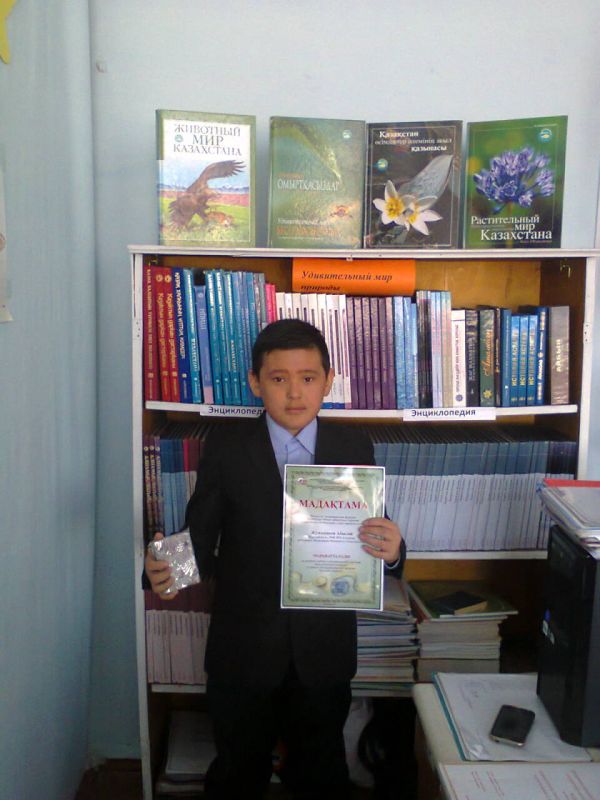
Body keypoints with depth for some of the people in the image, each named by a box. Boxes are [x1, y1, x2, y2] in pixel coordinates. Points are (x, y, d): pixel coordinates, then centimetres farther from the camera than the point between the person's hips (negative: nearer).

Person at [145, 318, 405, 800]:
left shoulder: (354, 448, -3)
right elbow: (200, 539, -9)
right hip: (243, 651, -1)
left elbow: (373, 536, -2)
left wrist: (391, 550, -24)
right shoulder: (226, 447, -7)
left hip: (324, 652, 1)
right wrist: (167, 571, -29)